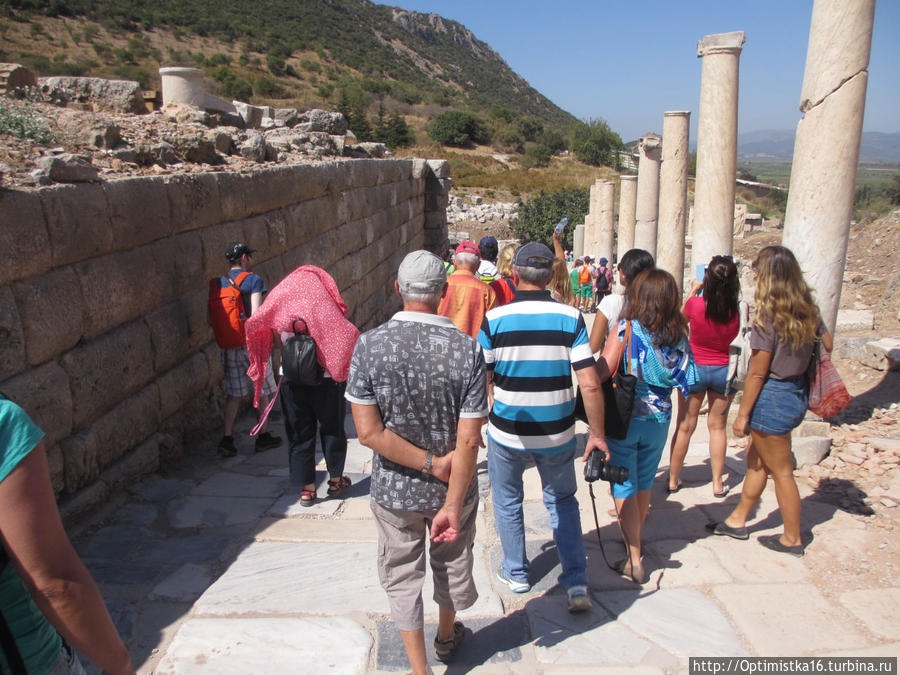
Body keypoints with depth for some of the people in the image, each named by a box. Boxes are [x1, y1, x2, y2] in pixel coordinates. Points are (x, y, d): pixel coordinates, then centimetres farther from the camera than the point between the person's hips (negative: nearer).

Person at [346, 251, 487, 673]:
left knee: (402, 576, 20)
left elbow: (368, 431, -19)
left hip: (394, 489, -1)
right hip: (453, 488, 1)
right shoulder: (467, 349, -19)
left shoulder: (368, 346, -17)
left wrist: (430, 463, -13)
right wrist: (452, 506, -15)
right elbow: (469, 440, -20)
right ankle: (447, 636, 52)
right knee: (452, 565, 26)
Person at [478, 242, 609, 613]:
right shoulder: (571, 318, -9)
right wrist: (597, 434, -2)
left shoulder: (494, 319, -11)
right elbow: (590, 384, -12)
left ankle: (516, 573, 34)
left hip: (507, 432, -1)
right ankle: (577, 583, 17)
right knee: (562, 501, 22)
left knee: (507, 502, 21)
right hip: (557, 434, 2)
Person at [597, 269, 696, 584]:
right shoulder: (679, 334, -2)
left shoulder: (627, 328, -16)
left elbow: (602, 371, -21)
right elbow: (686, 380, 6)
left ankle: (634, 559, 9)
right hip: (660, 418, 5)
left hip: (624, 417, -4)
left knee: (624, 487, 6)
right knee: (644, 483, 21)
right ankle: (634, 539, 41)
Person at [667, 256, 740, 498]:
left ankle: (673, 480, 20)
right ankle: (717, 483, 22)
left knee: (685, 427, 9)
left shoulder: (696, 303, -17)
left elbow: (682, 316, 6)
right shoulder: (737, 311, -14)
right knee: (717, 427, 15)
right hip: (723, 369, 1)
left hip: (695, 368, -1)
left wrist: (693, 291, 18)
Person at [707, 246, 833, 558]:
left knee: (780, 471, 8)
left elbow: (757, 373, -19)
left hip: (772, 397, -8)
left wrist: (742, 414, -11)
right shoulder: (809, 310, 1)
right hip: (797, 393, 8)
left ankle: (792, 539, 24)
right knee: (756, 460, 20)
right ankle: (737, 521, 34)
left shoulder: (768, 317, -22)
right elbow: (828, 346, 14)